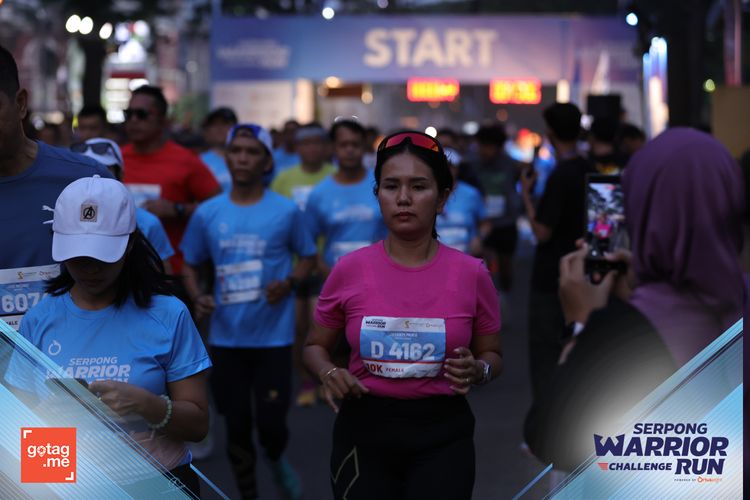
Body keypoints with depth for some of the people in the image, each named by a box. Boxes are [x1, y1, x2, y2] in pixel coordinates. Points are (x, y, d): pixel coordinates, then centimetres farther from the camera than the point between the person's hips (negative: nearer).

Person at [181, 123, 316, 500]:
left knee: (271, 421, -3)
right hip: (226, 337, 2)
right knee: (236, 423, 8)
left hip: (274, 336, -2)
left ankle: (277, 459, 33)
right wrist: (197, 297, -9)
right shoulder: (207, 213, 1)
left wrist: (289, 282, -13)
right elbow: (190, 265, 11)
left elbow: (308, 257, 7)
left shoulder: (287, 211, -4)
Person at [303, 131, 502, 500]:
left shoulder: (471, 273, -5)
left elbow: (491, 355, 8)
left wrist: (477, 371, -14)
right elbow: (315, 346, 9)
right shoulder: (349, 270, -5)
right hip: (363, 431, 1)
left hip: (442, 435, 0)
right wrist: (329, 374, -12)